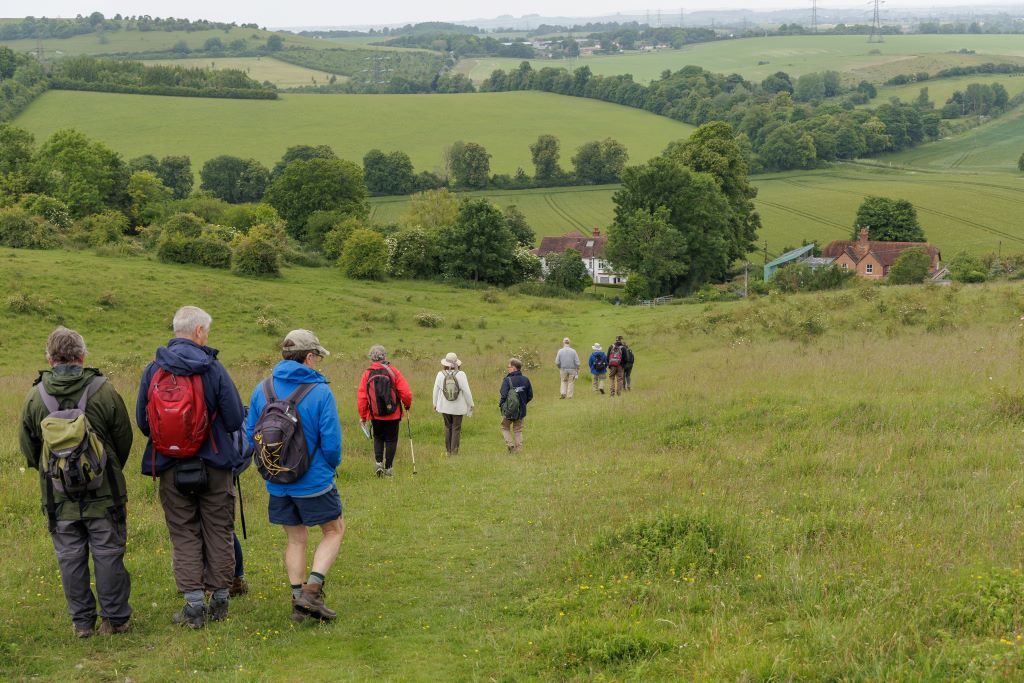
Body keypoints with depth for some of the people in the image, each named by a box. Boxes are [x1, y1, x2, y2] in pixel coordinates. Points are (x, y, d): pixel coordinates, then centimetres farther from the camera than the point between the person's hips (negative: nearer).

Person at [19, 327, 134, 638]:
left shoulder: (35, 396, -2)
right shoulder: (104, 390, -7)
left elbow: (27, 446, 8)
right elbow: (125, 439, 2)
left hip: (59, 495, 2)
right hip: (104, 492, -1)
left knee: (70, 557, 9)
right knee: (108, 554, 7)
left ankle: (81, 621, 15)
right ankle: (114, 618, 12)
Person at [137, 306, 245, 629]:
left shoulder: (153, 370, -3)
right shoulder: (213, 369, -10)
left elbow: (142, 421, 2)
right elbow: (235, 419, -8)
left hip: (171, 468, 1)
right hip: (214, 465, -1)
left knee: (183, 534, 9)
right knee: (218, 531, 11)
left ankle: (194, 604, 4)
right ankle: (219, 599, 17)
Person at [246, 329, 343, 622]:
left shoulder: (262, 389, -1)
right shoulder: (320, 392, -15)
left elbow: (250, 436, 3)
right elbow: (331, 442, -15)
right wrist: (332, 466, 6)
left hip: (277, 484, 5)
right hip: (314, 480, -4)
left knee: (296, 540, 18)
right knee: (334, 531, 14)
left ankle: (298, 601, 14)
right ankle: (312, 589, -2)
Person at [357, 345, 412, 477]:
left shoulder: (367, 374, -4)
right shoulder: (393, 371, -8)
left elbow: (361, 398, -4)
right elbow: (406, 393, -10)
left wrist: (362, 416, 7)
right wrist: (407, 405, 10)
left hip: (375, 415, 2)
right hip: (393, 415, -1)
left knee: (378, 438, 19)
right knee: (391, 440, 10)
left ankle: (379, 462, 2)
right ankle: (388, 468, 11)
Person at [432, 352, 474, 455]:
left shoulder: (440, 375, -7)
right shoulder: (461, 375, -14)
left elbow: (436, 390, 4)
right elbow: (467, 391, -10)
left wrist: (435, 403, 20)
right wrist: (470, 404, 4)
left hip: (444, 407, 2)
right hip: (458, 407, -2)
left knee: (448, 427, 16)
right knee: (456, 429, 7)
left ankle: (448, 450, 19)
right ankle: (454, 451, 6)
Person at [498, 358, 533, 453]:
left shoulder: (507, 380, -17)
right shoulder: (526, 380, 0)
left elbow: (504, 396, -22)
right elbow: (530, 396, 6)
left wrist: (500, 404, -4)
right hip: (521, 411, 4)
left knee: (505, 428, 14)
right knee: (518, 430, 15)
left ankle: (510, 445, -1)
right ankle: (519, 448, 11)